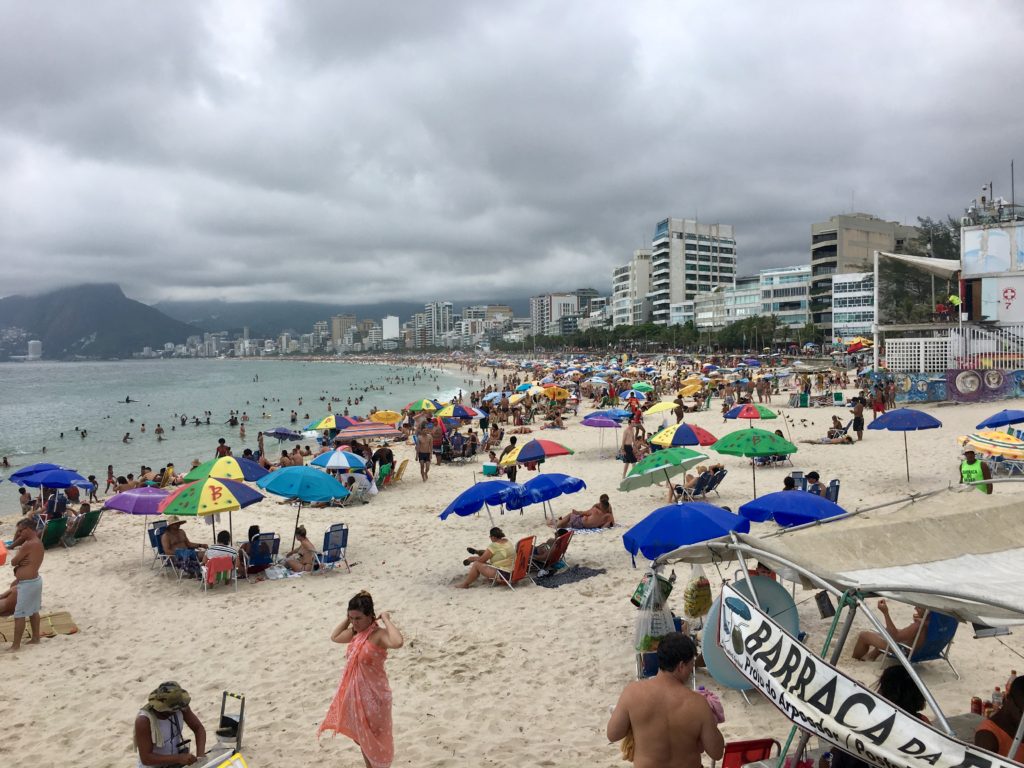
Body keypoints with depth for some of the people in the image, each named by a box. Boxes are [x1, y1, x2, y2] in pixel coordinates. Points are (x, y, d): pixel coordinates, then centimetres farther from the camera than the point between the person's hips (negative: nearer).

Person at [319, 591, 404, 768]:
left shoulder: (379, 634, -23)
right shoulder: (355, 632, 3)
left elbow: (397, 642, -45)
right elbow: (334, 637, 21)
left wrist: (386, 619, -33)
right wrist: (347, 619, 7)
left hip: (373, 695, -8)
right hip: (356, 694, 8)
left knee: (375, 739, 6)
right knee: (362, 737, 23)